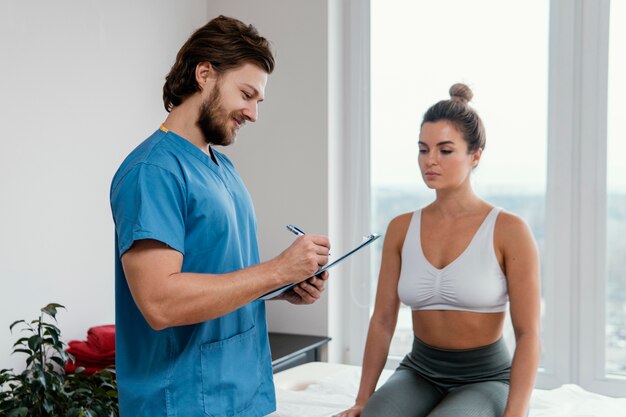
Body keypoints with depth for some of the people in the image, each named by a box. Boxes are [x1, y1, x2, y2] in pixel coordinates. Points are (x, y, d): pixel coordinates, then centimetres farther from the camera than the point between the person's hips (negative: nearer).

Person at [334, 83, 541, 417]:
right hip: (419, 374, 3)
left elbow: (528, 334, -13)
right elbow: (382, 320, 3)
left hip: (484, 380, -3)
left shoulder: (508, 230, -11)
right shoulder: (401, 229, 2)